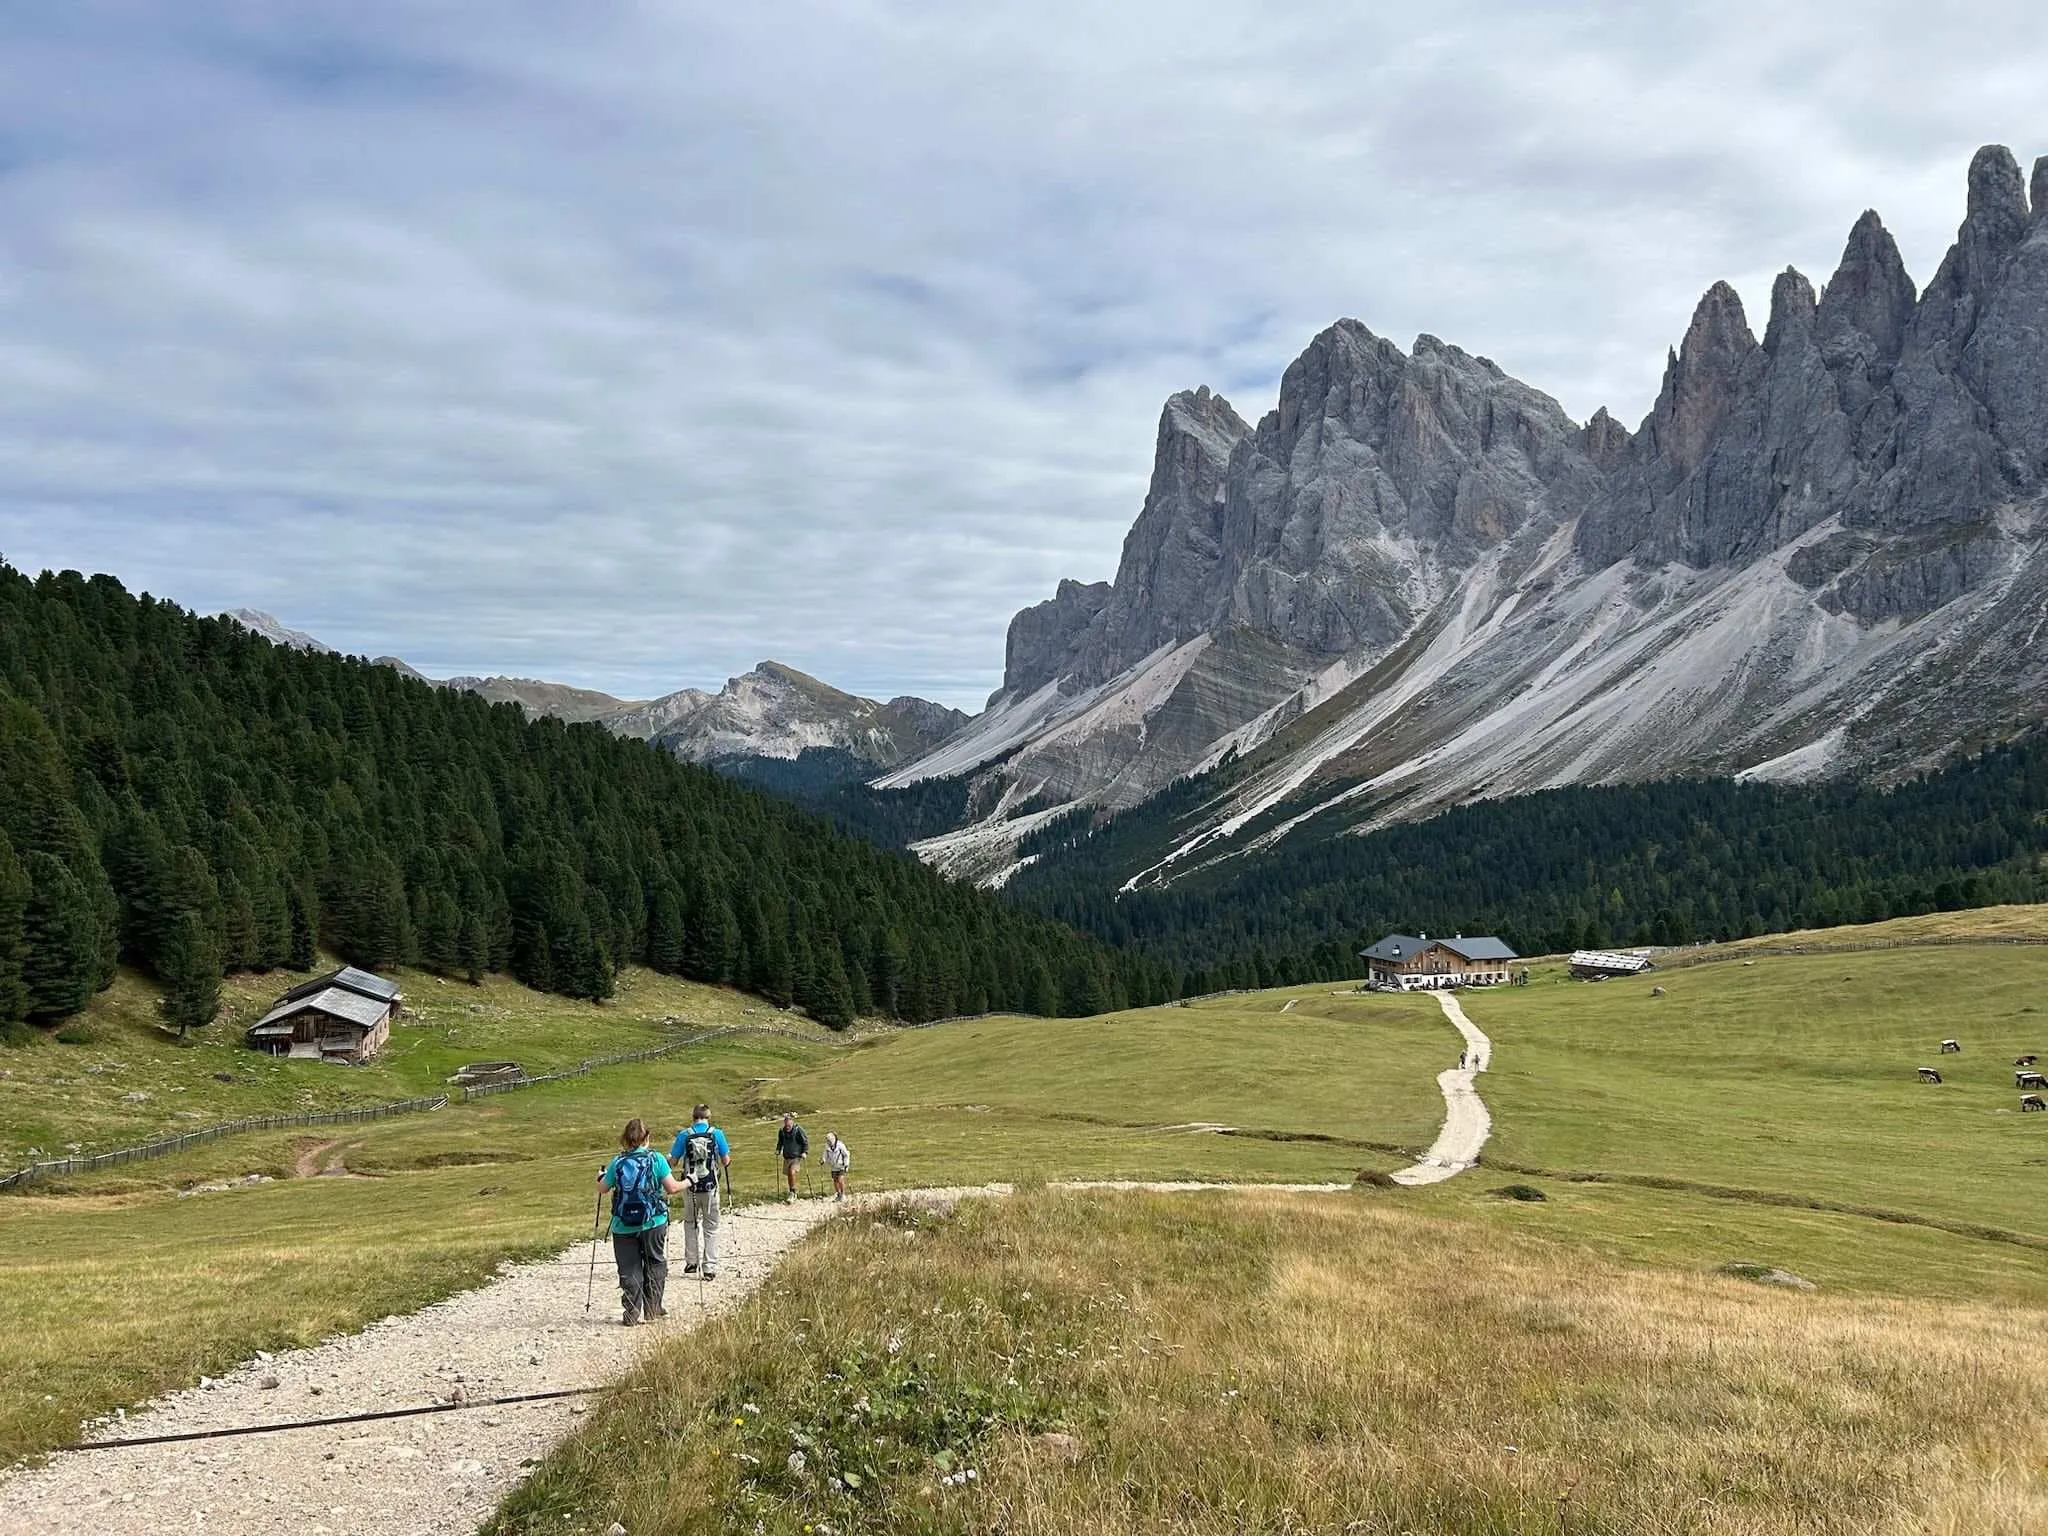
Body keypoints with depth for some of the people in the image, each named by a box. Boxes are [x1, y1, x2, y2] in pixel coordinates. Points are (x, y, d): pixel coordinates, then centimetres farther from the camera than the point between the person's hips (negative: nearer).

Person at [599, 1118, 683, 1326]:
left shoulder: (617, 1162, -1)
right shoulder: (656, 1159, -7)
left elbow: (603, 1188, 12)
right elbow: (672, 1188, -9)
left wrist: (601, 1177, 34)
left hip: (623, 1225, 1)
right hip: (653, 1223, -1)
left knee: (629, 1269, 8)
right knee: (655, 1265, 16)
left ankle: (631, 1313, 5)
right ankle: (652, 1311, 17)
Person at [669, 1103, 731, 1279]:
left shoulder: (684, 1135, -4)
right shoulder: (716, 1133, -5)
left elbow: (673, 1162, -1)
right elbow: (726, 1162, -2)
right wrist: (728, 1158, 20)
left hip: (690, 1186, 1)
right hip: (710, 1186, -1)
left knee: (690, 1223, 21)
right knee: (711, 1227, 9)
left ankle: (691, 1261, 18)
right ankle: (709, 1268, 5)